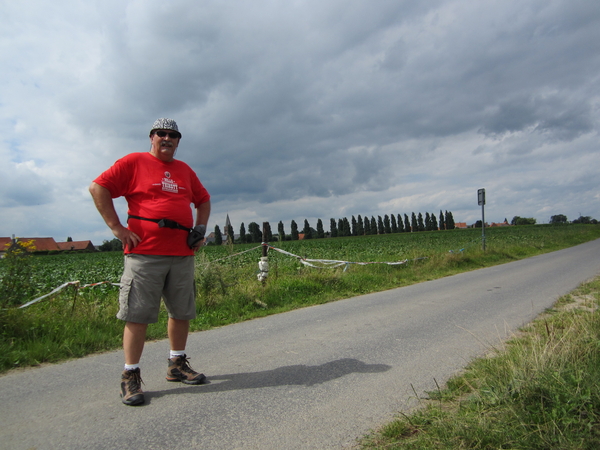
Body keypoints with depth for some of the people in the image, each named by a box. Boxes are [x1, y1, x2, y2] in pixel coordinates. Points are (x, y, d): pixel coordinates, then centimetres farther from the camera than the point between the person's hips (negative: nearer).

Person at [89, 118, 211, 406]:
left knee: (182, 312, 10)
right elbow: (98, 188, -3)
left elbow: (203, 200, 29)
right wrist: (117, 227, -9)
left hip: (182, 255, 6)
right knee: (138, 315, -3)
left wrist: (200, 229, 14)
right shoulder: (134, 162, 2)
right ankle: (130, 377, 9)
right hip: (145, 253, -5)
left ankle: (177, 366, 26)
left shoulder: (185, 170, 18)